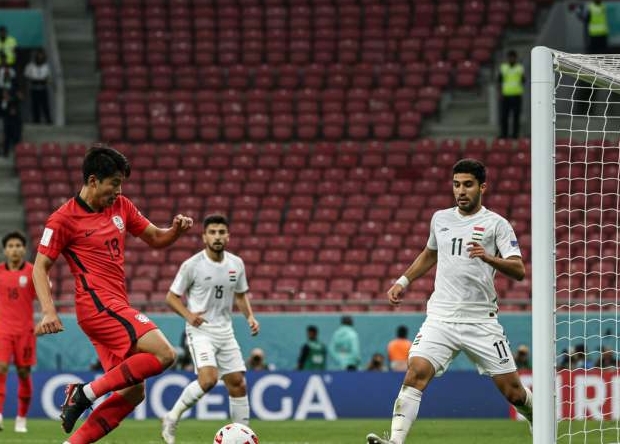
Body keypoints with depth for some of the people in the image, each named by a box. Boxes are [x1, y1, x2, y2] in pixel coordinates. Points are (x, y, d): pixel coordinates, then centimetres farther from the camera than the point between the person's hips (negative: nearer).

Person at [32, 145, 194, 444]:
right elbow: (40, 268, -4)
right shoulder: (64, 219, -6)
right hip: (99, 304, -8)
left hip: (116, 307, 8)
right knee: (163, 354, -22)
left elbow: (155, 238, 23)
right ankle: (86, 393, -15)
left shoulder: (121, 207, 14)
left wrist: (176, 229, 1)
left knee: (133, 392, 2)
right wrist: (48, 311, -17)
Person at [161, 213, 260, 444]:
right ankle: (172, 418, -7)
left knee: (237, 383, 4)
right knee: (208, 379, -25)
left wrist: (250, 316, 1)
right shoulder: (192, 265, -10)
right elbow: (172, 296, -3)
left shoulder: (236, 264, 4)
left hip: (225, 331, 6)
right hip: (200, 330, -6)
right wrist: (188, 315, -21)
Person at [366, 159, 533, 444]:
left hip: (481, 321, -3)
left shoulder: (496, 224, -1)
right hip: (440, 319, 3)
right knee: (416, 372, -22)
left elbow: (519, 270, -12)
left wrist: (489, 258, -29)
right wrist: (403, 281, 24)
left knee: (513, 391, 2)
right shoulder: (440, 219, 12)